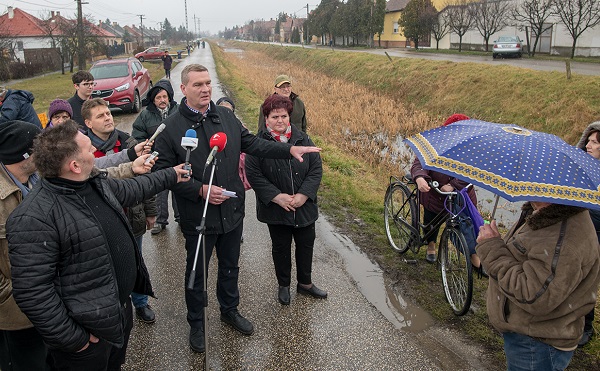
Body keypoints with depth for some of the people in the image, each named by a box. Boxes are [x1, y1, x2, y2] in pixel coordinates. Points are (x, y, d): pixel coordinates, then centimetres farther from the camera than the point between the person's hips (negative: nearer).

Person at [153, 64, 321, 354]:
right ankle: (196, 323, 37)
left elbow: (251, 143, 7)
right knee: (196, 273, 15)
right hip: (197, 217, -4)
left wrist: (289, 149, -2)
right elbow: (164, 172, -13)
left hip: (232, 211, 4)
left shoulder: (226, 116, 2)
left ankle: (230, 311, 47)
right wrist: (200, 190, -23)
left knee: (230, 267, 22)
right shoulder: (171, 127, -13)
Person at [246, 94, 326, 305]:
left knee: (306, 245, 15)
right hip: (276, 208, -2)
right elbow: (253, 174, -13)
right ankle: (284, 285, 34)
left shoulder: (303, 140, -2)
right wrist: (277, 197, -20)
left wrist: (303, 195, -14)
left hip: (304, 206, 3)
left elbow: (316, 169, -3)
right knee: (281, 248, 14)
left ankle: (305, 283, 36)